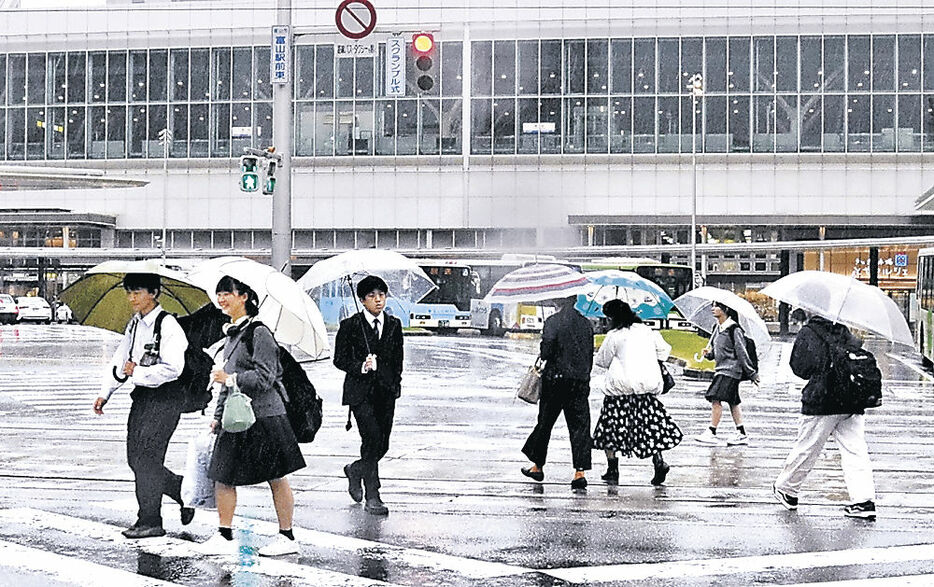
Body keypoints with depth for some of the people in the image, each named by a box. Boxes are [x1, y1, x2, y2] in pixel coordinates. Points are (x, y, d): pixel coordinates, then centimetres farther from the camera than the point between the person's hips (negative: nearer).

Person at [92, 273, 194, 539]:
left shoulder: (168, 325, -13)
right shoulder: (134, 324, 12)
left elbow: (172, 368, -20)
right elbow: (120, 360, 17)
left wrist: (137, 372, -19)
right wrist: (105, 394, 10)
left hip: (164, 398, -8)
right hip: (142, 395, 8)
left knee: (146, 457, -8)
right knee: (135, 458, 8)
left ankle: (150, 521, 0)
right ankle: (185, 492, 25)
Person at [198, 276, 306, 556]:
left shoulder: (259, 332, -11)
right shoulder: (232, 334, 15)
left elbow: (265, 377, -17)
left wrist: (229, 378, -15)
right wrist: (218, 415, 21)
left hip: (264, 415, -9)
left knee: (276, 478, 0)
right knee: (222, 475, 6)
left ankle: (287, 537, 8)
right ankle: (225, 536, 13)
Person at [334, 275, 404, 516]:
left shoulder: (394, 325, 9)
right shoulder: (350, 325, -2)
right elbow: (339, 359, -1)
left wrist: (395, 384, 11)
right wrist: (361, 367, -17)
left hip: (386, 391, 4)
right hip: (360, 390, -4)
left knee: (382, 445, 4)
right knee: (372, 437, -15)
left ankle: (355, 470, 35)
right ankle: (372, 497, -7)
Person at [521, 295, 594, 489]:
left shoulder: (553, 321, -8)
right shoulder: (586, 323, 6)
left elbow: (547, 351, -15)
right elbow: (591, 355, 9)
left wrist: (542, 356, 8)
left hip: (556, 378, -3)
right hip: (581, 382, 3)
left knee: (545, 422, 11)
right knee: (580, 425, 2)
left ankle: (538, 466, 23)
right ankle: (580, 471, -7)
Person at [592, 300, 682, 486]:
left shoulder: (614, 336, -6)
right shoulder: (647, 331, 8)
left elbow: (601, 361, 3)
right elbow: (664, 350, 18)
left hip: (621, 387, -4)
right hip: (648, 385, 4)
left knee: (611, 428, 6)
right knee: (650, 424, 13)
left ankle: (612, 470, 3)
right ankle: (659, 461, -4)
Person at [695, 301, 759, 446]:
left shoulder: (733, 329, -13)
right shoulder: (717, 328, 12)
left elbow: (742, 352, -12)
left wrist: (752, 373, -10)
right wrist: (709, 353, 0)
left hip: (730, 370, -8)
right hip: (721, 369, 8)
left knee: (716, 399, -12)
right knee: (733, 402, 9)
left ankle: (711, 433, -9)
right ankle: (741, 434, 12)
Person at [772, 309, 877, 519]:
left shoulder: (808, 333, -4)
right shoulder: (848, 335, 10)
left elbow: (799, 366, -6)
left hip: (821, 402, -4)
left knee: (805, 449, 9)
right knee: (855, 450, 3)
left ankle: (786, 489, 26)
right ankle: (864, 500, -6)